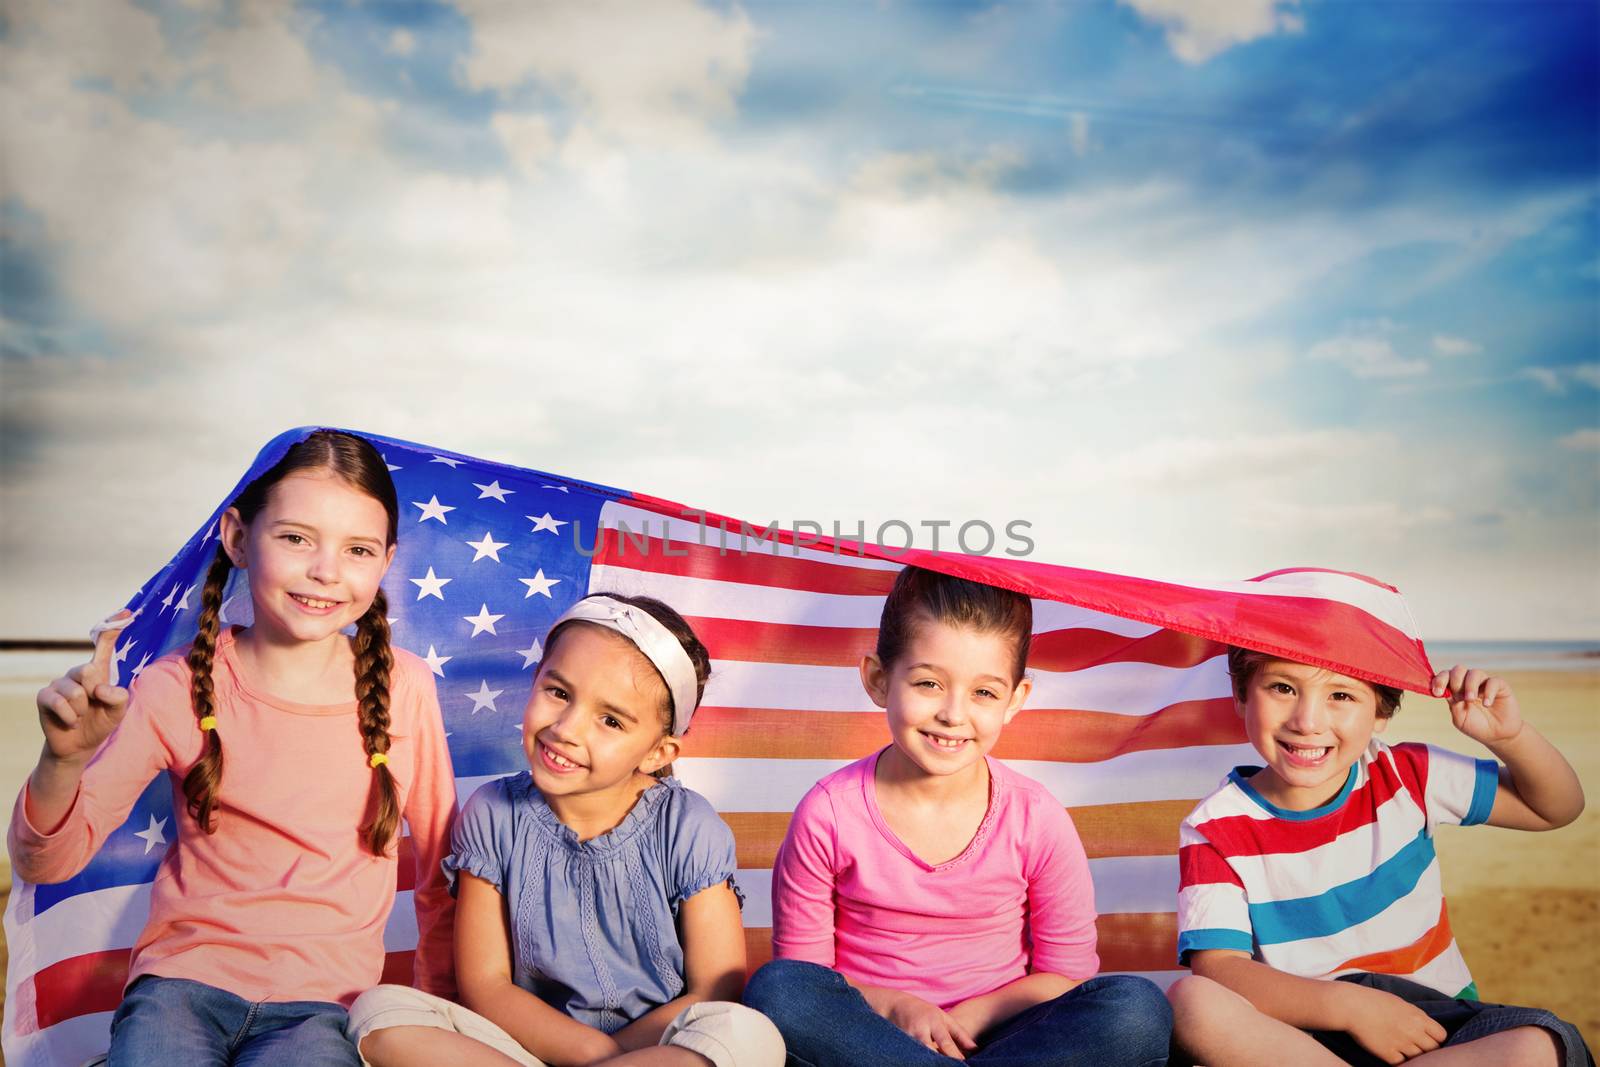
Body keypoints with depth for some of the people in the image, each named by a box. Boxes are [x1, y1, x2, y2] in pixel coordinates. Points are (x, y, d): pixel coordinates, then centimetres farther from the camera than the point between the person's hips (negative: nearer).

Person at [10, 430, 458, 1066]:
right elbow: (45, 864, -6)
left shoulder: (403, 689, -6)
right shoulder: (178, 689, -6)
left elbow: (441, 869, 4)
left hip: (321, 998, 0)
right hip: (183, 977, 1)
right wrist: (64, 760, -25)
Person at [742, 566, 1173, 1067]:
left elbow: (1067, 973, 0)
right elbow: (802, 962, -2)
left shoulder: (1035, 819, -7)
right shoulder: (829, 814, -10)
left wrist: (968, 1017, -15)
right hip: (871, 1027, 0)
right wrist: (894, 1006, -18)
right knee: (776, 990, -30)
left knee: (1138, 1009, -24)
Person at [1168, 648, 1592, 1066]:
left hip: (1430, 1025, 3)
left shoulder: (1404, 778, 0)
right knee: (1190, 999, -33)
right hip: (1302, 1030, -2)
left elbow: (1555, 808, 11)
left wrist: (1509, 735, -9)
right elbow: (1218, 968, -18)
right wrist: (1348, 1004, -30)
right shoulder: (1215, 828, -9)